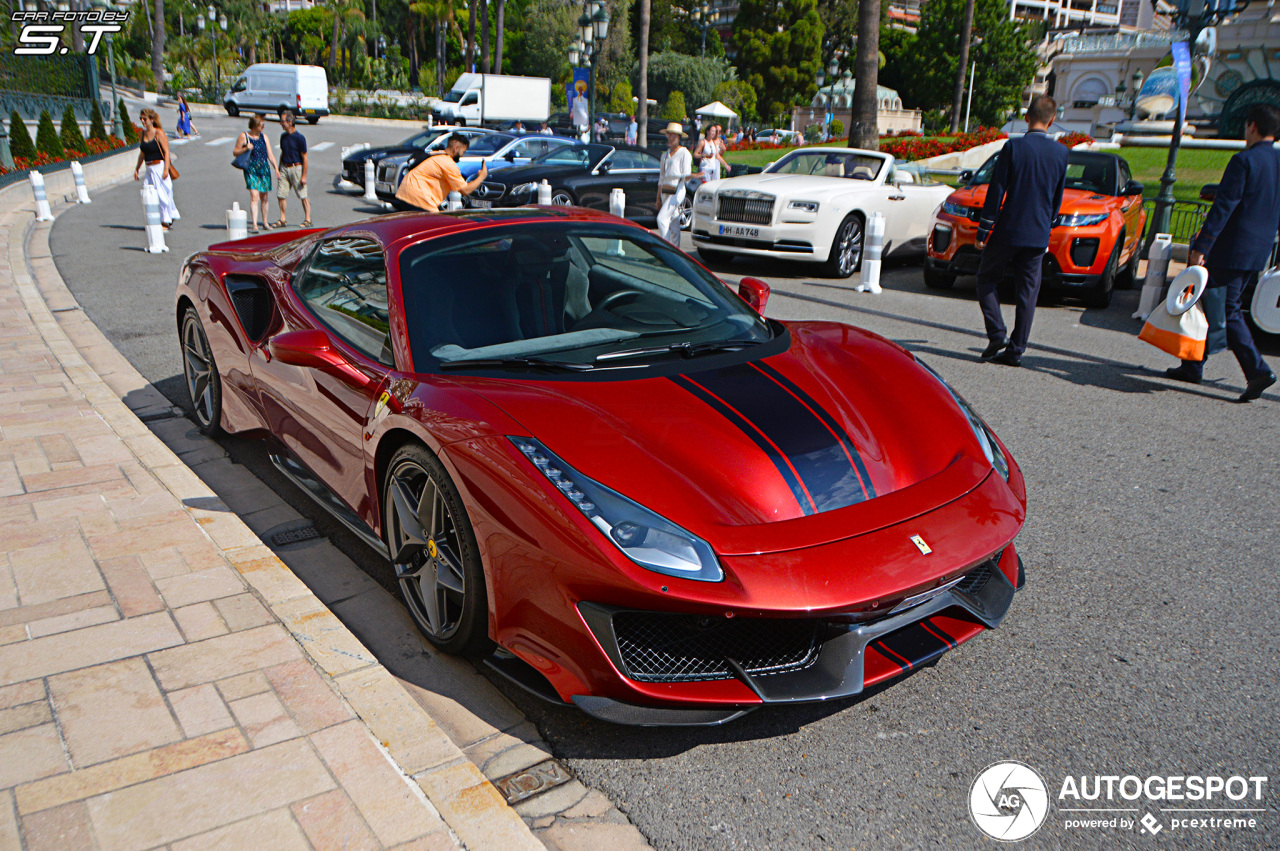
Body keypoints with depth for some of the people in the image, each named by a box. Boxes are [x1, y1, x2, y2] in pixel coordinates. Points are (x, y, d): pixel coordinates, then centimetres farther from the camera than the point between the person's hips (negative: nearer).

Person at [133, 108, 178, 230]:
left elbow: (166, 152, -12)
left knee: (162, 194, -3)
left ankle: (166, 222, 7)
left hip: (160, 166, -7)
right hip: (149, 169, 7)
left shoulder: (159, 133, -9)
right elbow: (142, 154, 20)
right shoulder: (143, 134, 11)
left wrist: (166, 169, -20)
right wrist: (137, 169, 20)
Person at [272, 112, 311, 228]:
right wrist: (278, 171, 17)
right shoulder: (283, 136, 10)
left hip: (296, 168, -6)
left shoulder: (300, 138, -10)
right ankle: (283, 219, 11)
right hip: (284, 168, 6)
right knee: (281, 195, 3)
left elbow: (304, 157, -10)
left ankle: (307, 219, 10)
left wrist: (304, 176, -13)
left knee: (303, 196, 0)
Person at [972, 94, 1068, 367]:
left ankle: (997, 336, -3)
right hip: (1039, 236, 3)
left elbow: (996, 193, -9)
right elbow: (1057, 198, 11)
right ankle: (1016, 350, 9)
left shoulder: (1013, 147, -9)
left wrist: (982, 232, -4)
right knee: (1027, 292, 8)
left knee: (986, 280, 11)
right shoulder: (1061, 152, 3)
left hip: (1007, 231, -3)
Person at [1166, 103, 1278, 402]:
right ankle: (1193, 365, 21)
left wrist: (1201, 247, -18)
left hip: (1232, 250, -8)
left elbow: (1224, 207, -18)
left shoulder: (1244, 161, -14)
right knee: (1215, 306, 15)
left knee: (1227, 312, 0)